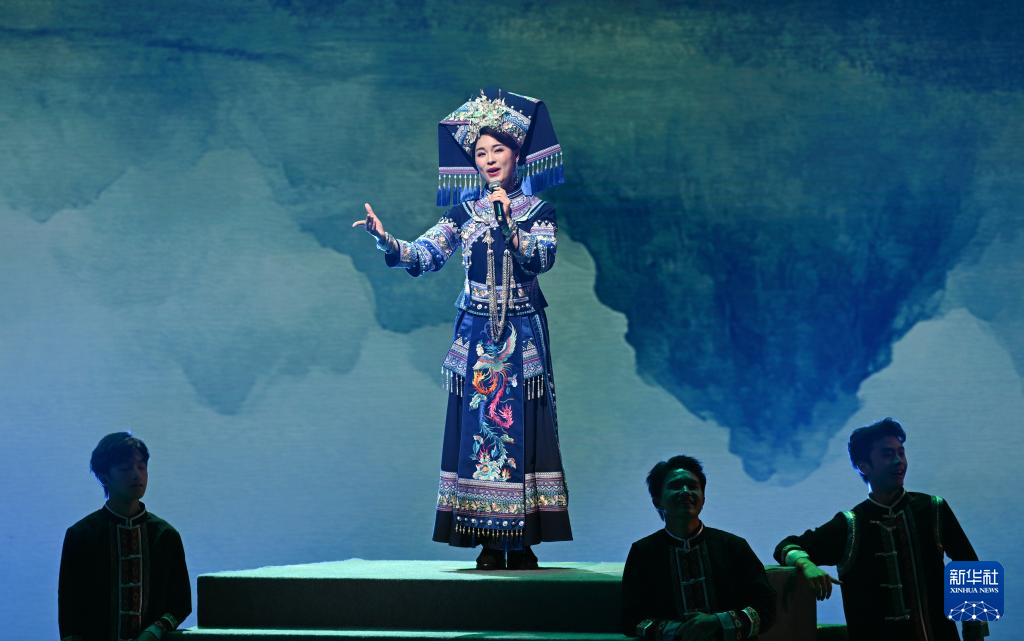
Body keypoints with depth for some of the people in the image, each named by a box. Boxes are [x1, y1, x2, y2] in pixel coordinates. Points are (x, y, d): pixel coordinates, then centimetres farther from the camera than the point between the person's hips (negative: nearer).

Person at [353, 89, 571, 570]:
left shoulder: (537, 210, 4)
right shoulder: (464, 209, 8)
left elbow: (541, 259, -13)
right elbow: (421, 257, -1)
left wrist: (508, 225, -22)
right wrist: (383, 238, -18)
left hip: (522, 332, -2)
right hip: (476, 332, 2)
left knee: (520, 427, -5)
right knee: (477, 426, -2)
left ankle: (523, 541, -1)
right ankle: (490, 544, 2)